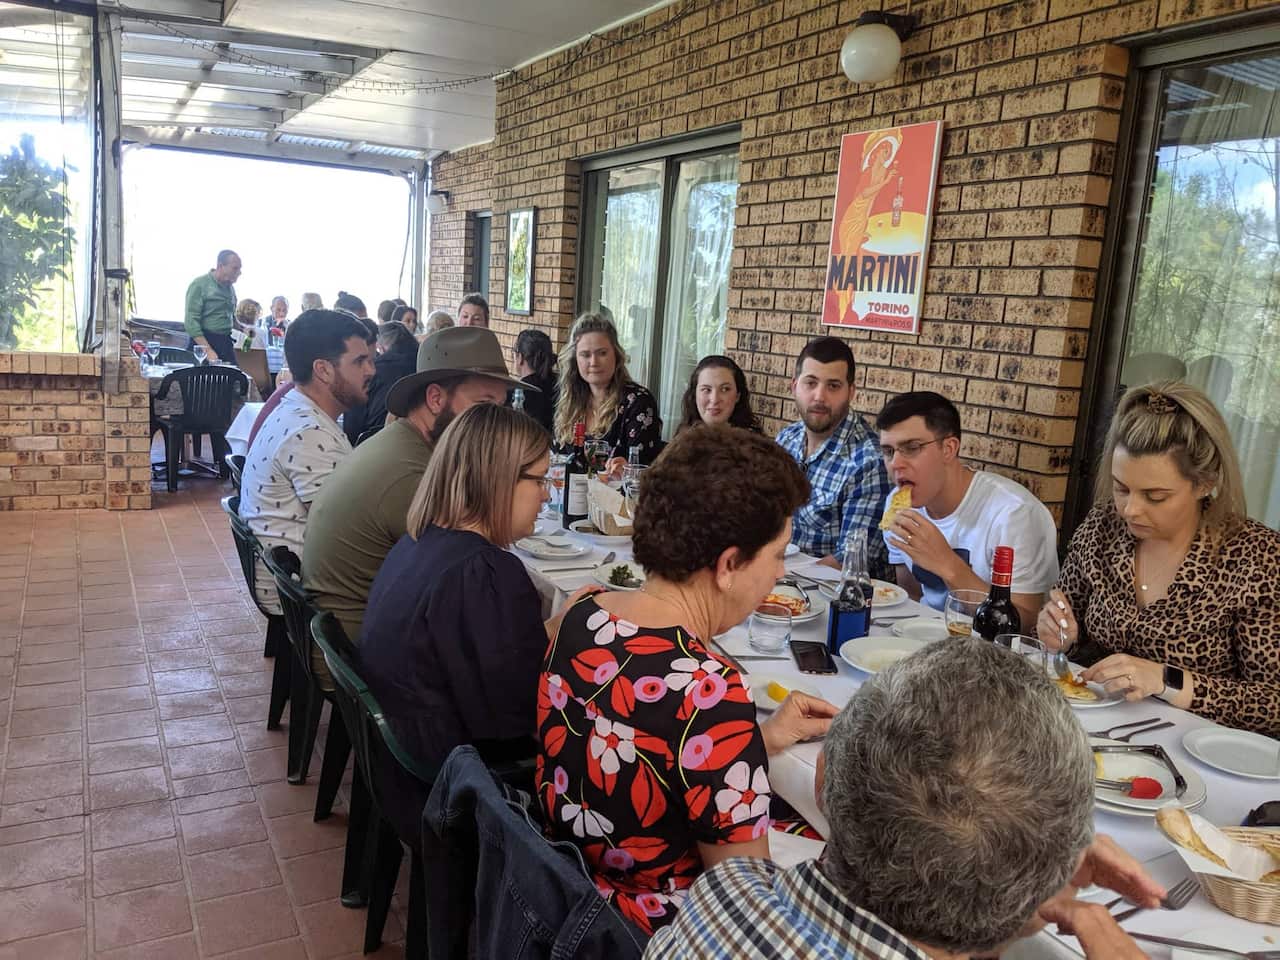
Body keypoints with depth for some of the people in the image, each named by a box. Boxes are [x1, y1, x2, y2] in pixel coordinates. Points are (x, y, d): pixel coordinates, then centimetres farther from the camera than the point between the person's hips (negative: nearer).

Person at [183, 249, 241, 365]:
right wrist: (208, 351, -21)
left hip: (226, 344, 6)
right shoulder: (199, 284, -7)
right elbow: (191, 321, -14)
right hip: (202, 342, -6)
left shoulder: (230, 287, 14)